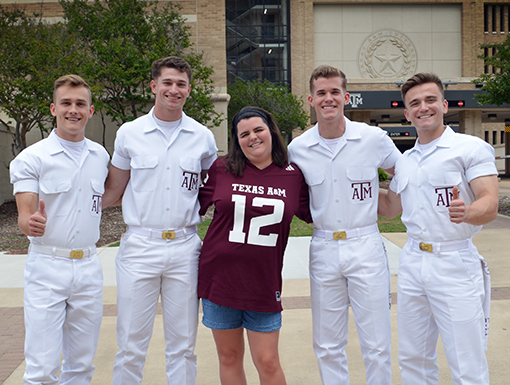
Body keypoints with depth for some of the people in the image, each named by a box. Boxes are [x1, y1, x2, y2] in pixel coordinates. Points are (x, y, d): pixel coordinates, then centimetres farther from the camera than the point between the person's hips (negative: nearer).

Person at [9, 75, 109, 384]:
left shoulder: (101, 155, 8)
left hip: (89, 267, 4)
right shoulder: (31, 158, -5)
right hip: (47, 266, -4)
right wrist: (32, 224, -32)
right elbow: (24, 217, -12)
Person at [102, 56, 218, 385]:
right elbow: (113, 192, 10)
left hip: (185, 248, 1)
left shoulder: (203, 137, 6)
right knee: (131, 344, 6)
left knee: (183, 344, 10)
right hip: (139, 247, -1)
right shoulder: (129, 133, 3)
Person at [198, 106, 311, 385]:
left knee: (267, 362, 3)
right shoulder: (222, 169, -1)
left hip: (263, 283, -1)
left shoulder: (292, 176, 0)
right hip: (220, 276, 1)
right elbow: (196, 206, 11)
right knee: (229, 358, 14)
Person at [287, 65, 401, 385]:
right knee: (328, 346, 12)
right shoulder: (297, 148, 1)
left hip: (366, 248, -2)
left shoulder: (373, 138, -4)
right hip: (323, 250, 2)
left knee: (377, 345, 5)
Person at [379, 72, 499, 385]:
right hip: (413, 262, 6)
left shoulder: (472, 148, -5)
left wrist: (466, 211, -36)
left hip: (455, 264, -6)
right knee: (413, 359, 14)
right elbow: (391, 208, 25)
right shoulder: (405, 160, 13)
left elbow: (490, 205, -15)